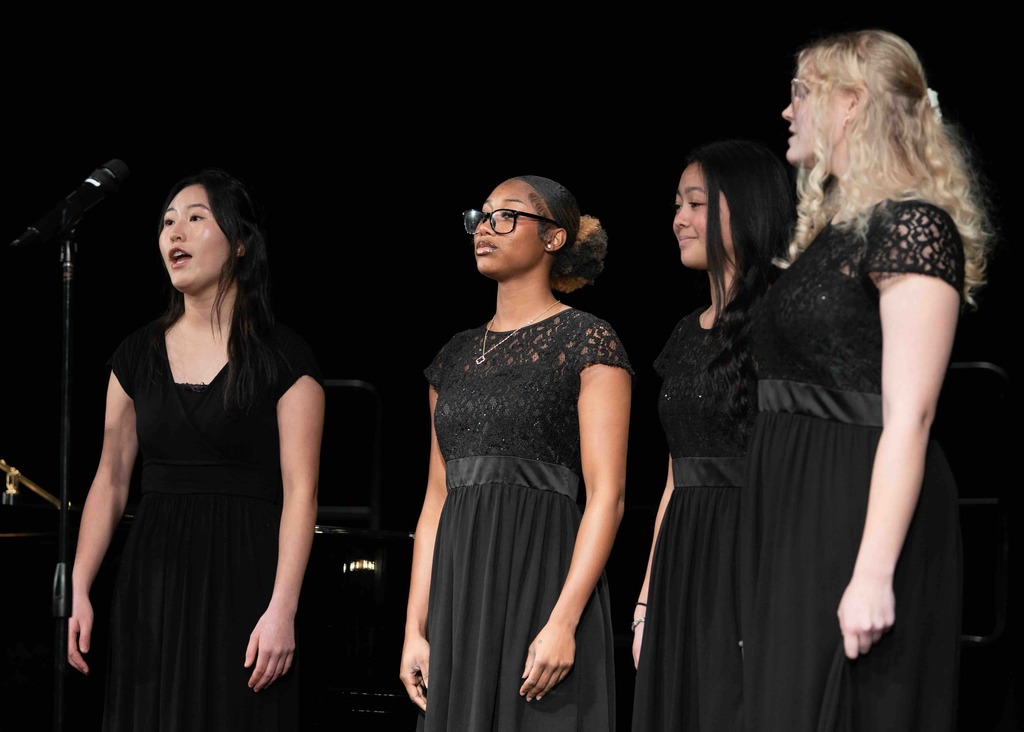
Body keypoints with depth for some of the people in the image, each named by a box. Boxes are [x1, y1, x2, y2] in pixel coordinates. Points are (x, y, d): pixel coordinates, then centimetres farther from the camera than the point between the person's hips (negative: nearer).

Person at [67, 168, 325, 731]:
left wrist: (282, 610, -17)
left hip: (241, 577, -4)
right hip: (153, 574, 4)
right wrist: (77, 592, 3)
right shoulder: (139, 355, 10)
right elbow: (111, 480, 11)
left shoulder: (283, 358, -3)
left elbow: (300, 493, -9)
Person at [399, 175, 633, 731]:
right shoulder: (456, 356, 16)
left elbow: (606, 495, -10)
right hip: (459, 591, 6)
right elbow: (436, 499, 14)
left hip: (544, 579, -6)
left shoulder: (587, 343, -2)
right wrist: (415, 629, 6)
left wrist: (563, 623, -19)